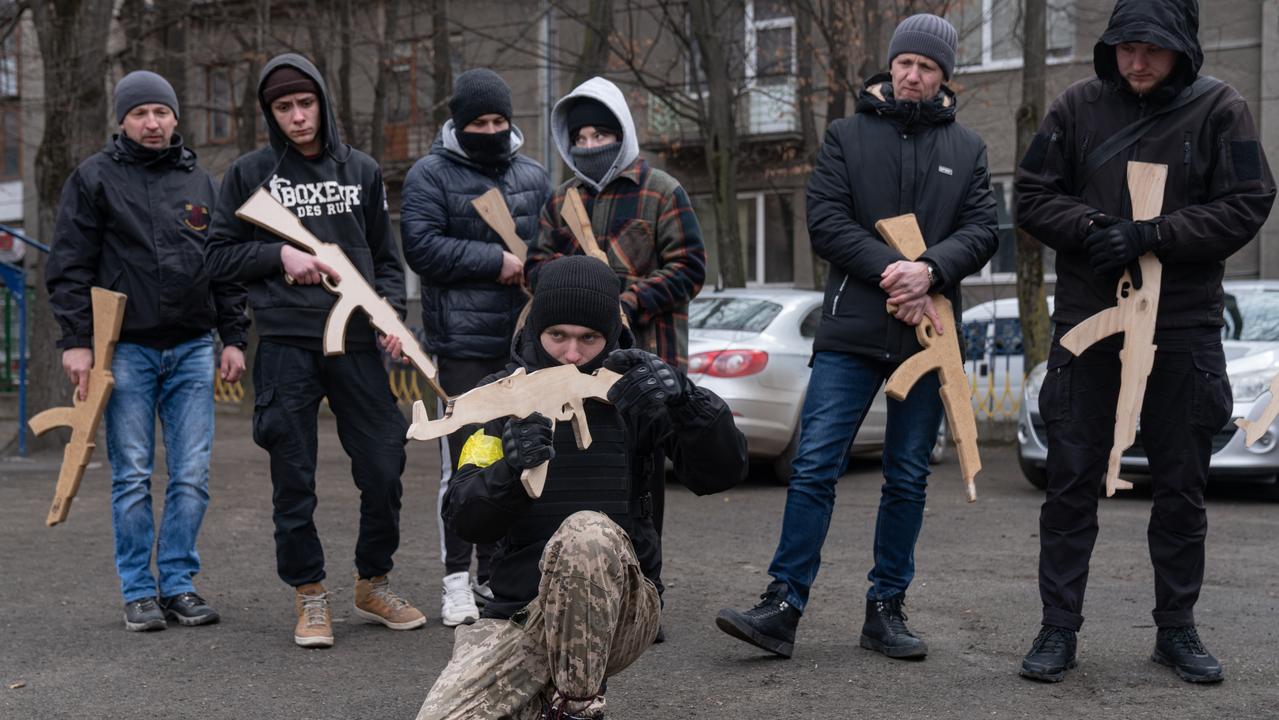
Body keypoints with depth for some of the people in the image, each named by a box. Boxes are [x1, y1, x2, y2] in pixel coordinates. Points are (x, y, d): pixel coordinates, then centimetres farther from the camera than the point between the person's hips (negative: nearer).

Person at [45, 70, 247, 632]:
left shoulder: (200, 182, 13)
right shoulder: (95, 178, 2)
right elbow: (69, 267, -1)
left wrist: (233, 338, 9)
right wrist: (76, 340, -9)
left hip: (192, 350, 3)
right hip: (127, 349, -3)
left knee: (192, 476, 2)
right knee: (132, 477, 1)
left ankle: (178, 583, 12)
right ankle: (138, 591, 10)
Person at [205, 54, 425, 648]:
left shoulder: (361, 171, 11)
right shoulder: (249, 174, 5)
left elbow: (386, 257, 14)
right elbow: (220, 255, 6)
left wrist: (391, 310, -2)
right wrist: (279, 255, -9)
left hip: (357, 342, 2)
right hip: (285, 345, -2)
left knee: (383, 468, 2)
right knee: (294, 480, 2)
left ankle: (373, 584, 21)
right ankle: (309, 595, 16)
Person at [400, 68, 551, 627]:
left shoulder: (532, 176, 15)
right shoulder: (430, 175, -1)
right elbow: (421, 246, -12)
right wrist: (496, 261, -14)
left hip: (524, 343, 5)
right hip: (461, 344, -5)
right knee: (463, 463, -6)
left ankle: (495, 572, 21)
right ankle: (457, 580, 3)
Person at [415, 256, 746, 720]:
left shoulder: (635, 386, 1)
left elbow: (722, 473, -7)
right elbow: (464, 521, -7)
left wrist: (684, 400, -25)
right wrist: (510, 470, -27)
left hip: (618, 607, -1)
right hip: (519, 616, 2)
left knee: (586, 533, -33)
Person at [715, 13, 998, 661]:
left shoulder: (966, 148, 13)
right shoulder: (848, 135, 8)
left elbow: (981, 231, 4)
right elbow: (824, 219, -3)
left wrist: (930, 269, -16)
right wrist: (890, 269, -15)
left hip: (928, 333, 2)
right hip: (851, 331, -2)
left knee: (907, 479, 7)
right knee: (814, 468, -7)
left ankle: (886, 610, 17)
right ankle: (783, 607, -5)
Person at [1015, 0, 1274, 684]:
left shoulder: (1218, 109, -2)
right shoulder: (1079, 106, 1)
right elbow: (1032, 194, 3)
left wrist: (1148, 236, -17)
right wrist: (1092, 228, -15)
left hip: (1184, 330, 0)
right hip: (1086, 324, 0)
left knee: (1182, 486, 9)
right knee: (1071, 481, 3)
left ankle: (1177, 629, 23)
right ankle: (1058, 628, 12)